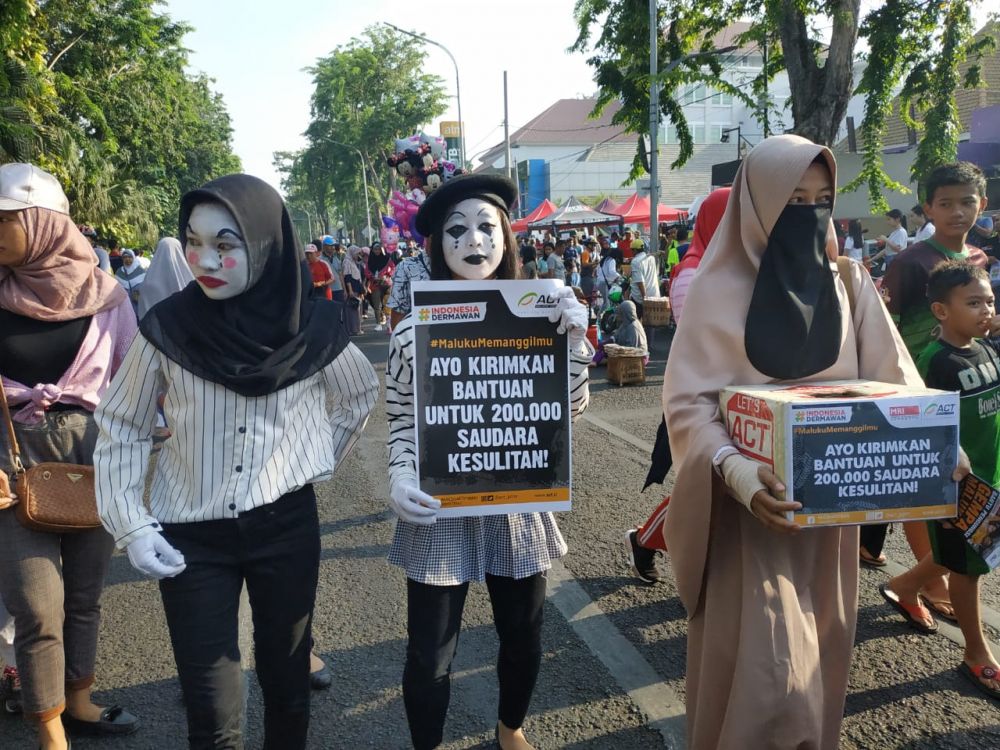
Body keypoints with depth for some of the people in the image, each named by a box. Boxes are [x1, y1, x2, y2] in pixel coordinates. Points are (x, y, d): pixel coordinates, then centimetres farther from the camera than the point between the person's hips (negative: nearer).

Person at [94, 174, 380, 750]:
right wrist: (130, 525, -6)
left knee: (286, 681, 15)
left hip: (286, 528, 1)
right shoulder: (168, 327, -10)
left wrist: (313, 462, 7)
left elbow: (360, 395, 12)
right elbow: (122, 428, 1)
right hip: (191, 537, 0)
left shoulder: (312, 327, -8)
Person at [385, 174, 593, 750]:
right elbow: (402, 422, -1)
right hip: (439, 511, -3)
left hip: (517, 505, 3)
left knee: (524, 636, 20)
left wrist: (575, 339, -15)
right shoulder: (414, 331, -10)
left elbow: (571, 409, -1)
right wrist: (400, 476, -19)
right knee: (429, 656, 6)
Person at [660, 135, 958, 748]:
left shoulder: (849, 285, 4)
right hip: (753, 502, -4)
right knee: (765, 669, -4)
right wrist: (736, 471, -30)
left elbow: (893, 381, 3)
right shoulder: (721, 289, -9)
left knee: (820, 650, 15)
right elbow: (688, 403, -13)